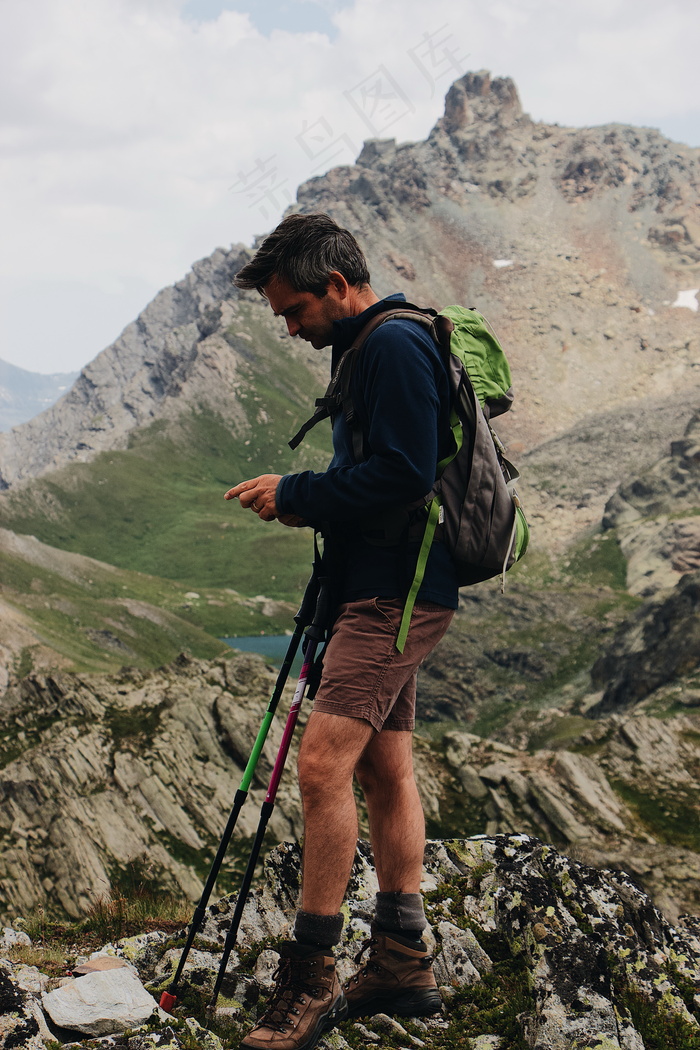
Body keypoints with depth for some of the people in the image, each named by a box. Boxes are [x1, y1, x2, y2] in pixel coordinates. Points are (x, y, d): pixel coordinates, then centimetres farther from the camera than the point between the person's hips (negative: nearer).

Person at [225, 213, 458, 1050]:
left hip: (397, 594, -11)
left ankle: (308, 980, -8)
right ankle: (401, 962, 19)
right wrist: (307, 504, 8)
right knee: (384, 769, 11)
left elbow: (403, 476, -22)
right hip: (384, 589, 11)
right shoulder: (369, 349, 19)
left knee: (324, 762, -15)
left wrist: (296, 495, -14)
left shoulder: (395, 345, -13)